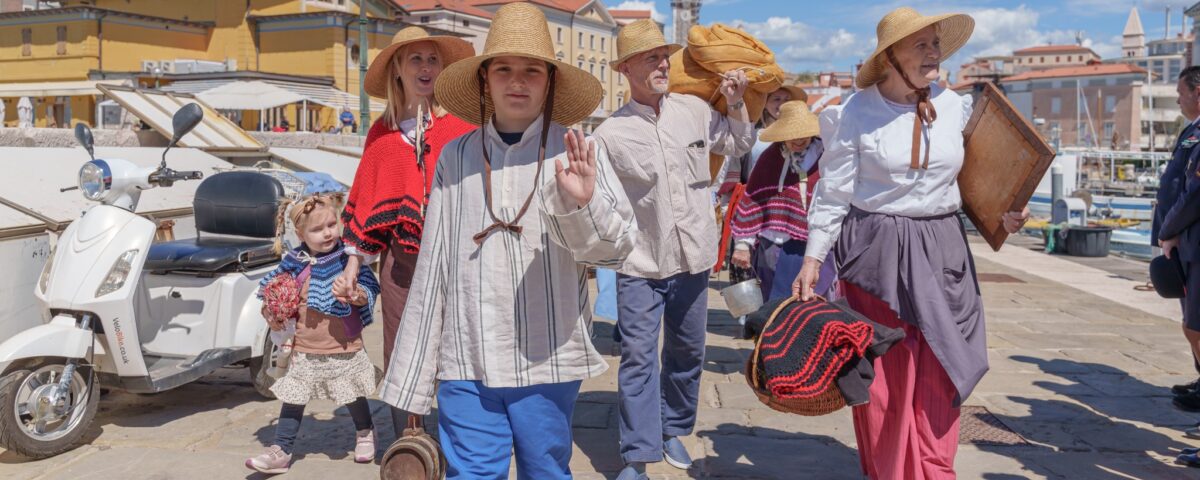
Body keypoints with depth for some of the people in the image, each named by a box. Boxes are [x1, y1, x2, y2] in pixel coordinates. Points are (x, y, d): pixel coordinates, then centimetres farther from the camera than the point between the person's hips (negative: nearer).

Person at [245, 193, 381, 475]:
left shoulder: (348, 258, -8)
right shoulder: (294, 264, -4)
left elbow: (369, 289, -4)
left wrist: (360, 296, -25)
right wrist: (272, 316, -8)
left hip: (345, 347, -1)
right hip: (305, 349, 1)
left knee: (354, 397, 15)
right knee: (293, 400, 5)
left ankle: (365, 433, 41)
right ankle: (280, 452, 16)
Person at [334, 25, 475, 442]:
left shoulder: (461, 120, 3)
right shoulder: (382, 132, 11)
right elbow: (365, 202, 12)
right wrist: (352, 267, 10)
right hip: (399, 258, 3)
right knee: (400, 361, 9)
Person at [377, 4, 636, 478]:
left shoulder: (577, 153, -1)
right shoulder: (455, 157, 4)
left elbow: (615, 245, -8)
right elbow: (433, 267, 5)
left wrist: (581, 204, -30)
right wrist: (410, 378, 7)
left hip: (548, 360, -1)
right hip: (465, 361, 1)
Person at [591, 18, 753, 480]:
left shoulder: (695, 110, 2)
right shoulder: (610, 134, -9)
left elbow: (739, 143, 19)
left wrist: (736, 102, 5)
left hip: (692, 259, 4)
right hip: (640, 265, -4)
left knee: (687, 353, 16)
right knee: (638, 358, -3)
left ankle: (673, 429, 36)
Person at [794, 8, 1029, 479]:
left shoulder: (955, 105, 4)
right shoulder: (860, 111, -6)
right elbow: (833, 191, -4)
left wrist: (1001, 214, -4)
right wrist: (812, 257, -9)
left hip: (941, 251, 3)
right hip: (878, 251, -3)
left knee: (939, 374, 4)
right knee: (883, 375, 4)